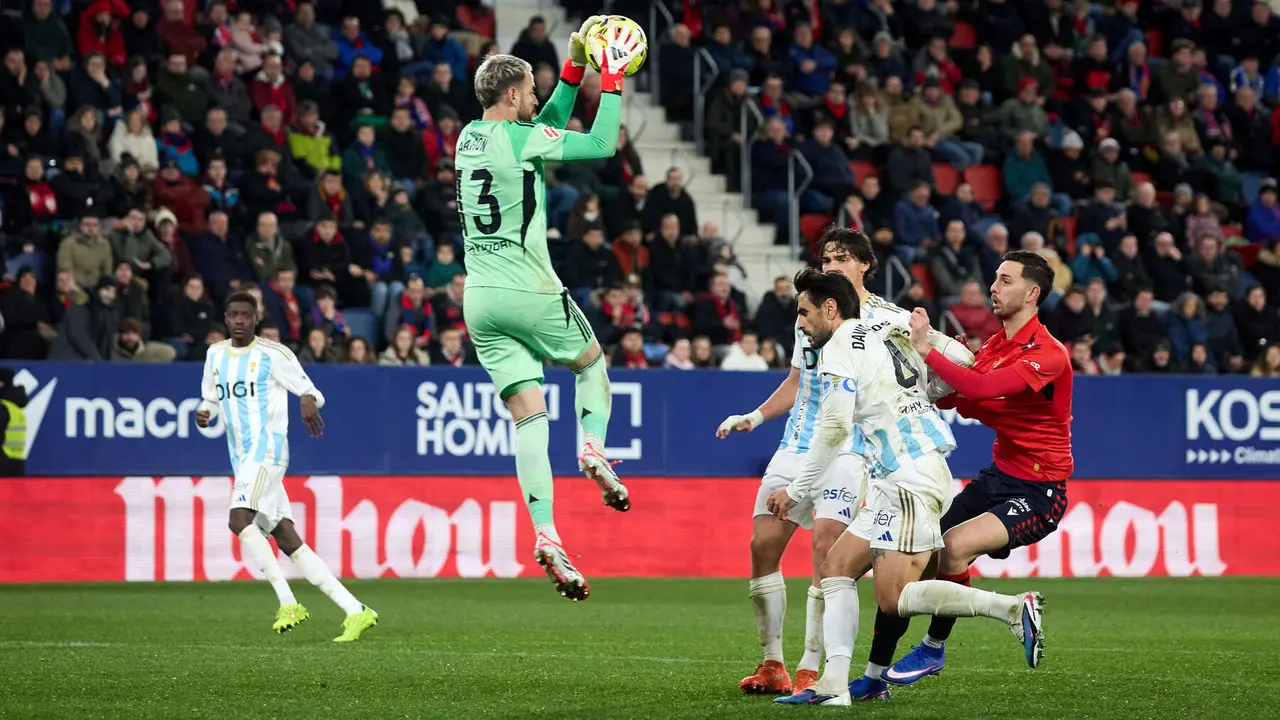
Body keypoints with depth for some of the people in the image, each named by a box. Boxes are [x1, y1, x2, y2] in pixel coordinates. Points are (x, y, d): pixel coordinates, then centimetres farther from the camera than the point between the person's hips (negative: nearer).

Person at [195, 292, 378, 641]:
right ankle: (355, 611, -1)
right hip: (242, 457, 7)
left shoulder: (273, 354, -4)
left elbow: (309, 391, -3)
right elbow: (211, 399, 25)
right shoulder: (215, 356, 15)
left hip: (268, 448, -7)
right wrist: (205, 413, 1)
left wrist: (309, 400, -27)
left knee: (239, 519, -26)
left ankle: (288, 602, -24)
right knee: (287, 541, 0)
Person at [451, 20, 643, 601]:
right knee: (592, 361, 23)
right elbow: (602, 144, -10)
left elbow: (550, 126, 29)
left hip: (480, 299, 6)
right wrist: (612, 79, -1)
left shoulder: (470, 137, 13)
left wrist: (574, 70, 26)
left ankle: (545, 536, -10)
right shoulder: (519, 138, -10)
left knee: (529, 417, 1)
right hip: (528, 292, -6)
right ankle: (593, 449, 0)